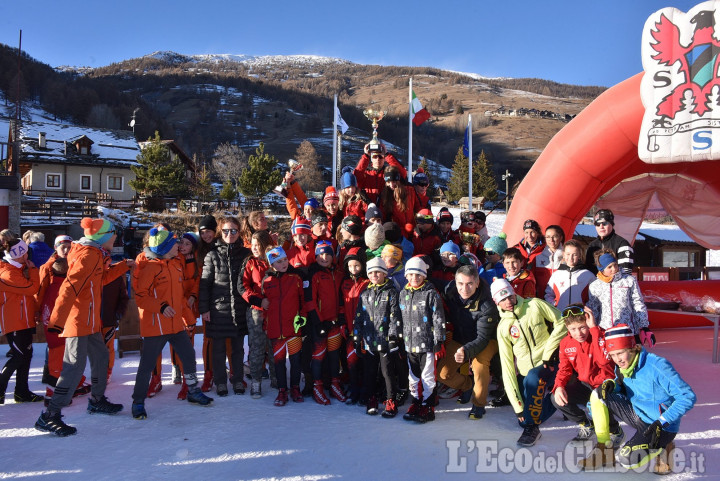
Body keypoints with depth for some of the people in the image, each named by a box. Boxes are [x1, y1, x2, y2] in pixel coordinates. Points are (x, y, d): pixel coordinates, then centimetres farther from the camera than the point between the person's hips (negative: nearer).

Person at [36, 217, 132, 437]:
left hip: (89, 319, 10)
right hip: (79, 319, -10)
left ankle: (97, 400, 35)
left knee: (100, 356, 19)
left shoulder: (94, 254, 12)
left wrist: (124, 266, 24)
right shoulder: (88, 256, -18)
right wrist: (58, 319, -33)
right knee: (75, 365, -10)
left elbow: (102, 278, 26)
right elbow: (70, 287, -27)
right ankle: (50, 416, -5)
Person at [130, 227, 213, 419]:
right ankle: (138, 402, 17)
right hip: (155, 325, -8)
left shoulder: (176, 263, 10)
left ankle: (193, 392, 30)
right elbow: (140, 296, -16)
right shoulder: (150, 267, -15)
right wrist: (161, 306, -26)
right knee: (147, 364, 0)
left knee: (189, 356, 13)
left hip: (176, 323, 8)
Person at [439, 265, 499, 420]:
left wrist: (466, 351, -47)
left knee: (479, 363, -34)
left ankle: (479, 404, -10)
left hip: (486, 340, -4)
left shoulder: (487, 305, -31)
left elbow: (483, 338, -29)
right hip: (459, 339, 4)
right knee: (442, 374, -8)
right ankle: (469, 385, 23)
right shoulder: (449, 291, -19)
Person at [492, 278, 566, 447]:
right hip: (524, 373, 4)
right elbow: (507, 365, -5)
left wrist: (548, 352, -13)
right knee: (523, 419, -1)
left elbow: (561, 324, -5)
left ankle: (532, 428, -17)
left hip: (549, 364, -4)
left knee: (533, 377, -36)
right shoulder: (503, 327, -2)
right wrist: (517, 404, -9)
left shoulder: (534, 305, -7)